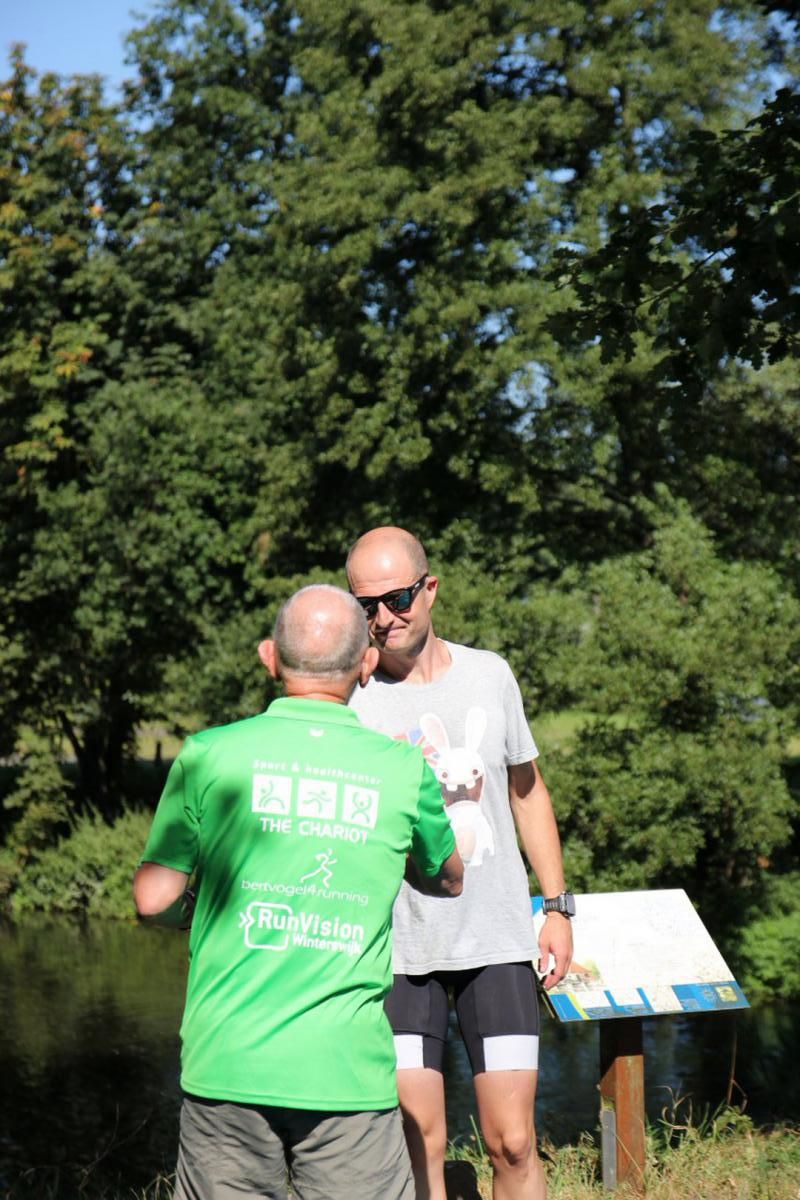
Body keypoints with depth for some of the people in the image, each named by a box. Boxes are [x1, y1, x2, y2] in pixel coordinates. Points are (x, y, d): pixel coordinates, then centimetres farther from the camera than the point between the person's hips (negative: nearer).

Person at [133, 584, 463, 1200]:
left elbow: (153, 898, 0)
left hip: (228, 1062, 0)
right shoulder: (404, 769, 2)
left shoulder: (210, 755, -2)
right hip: (350, 1072, 0)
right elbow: (449, 881, 19)